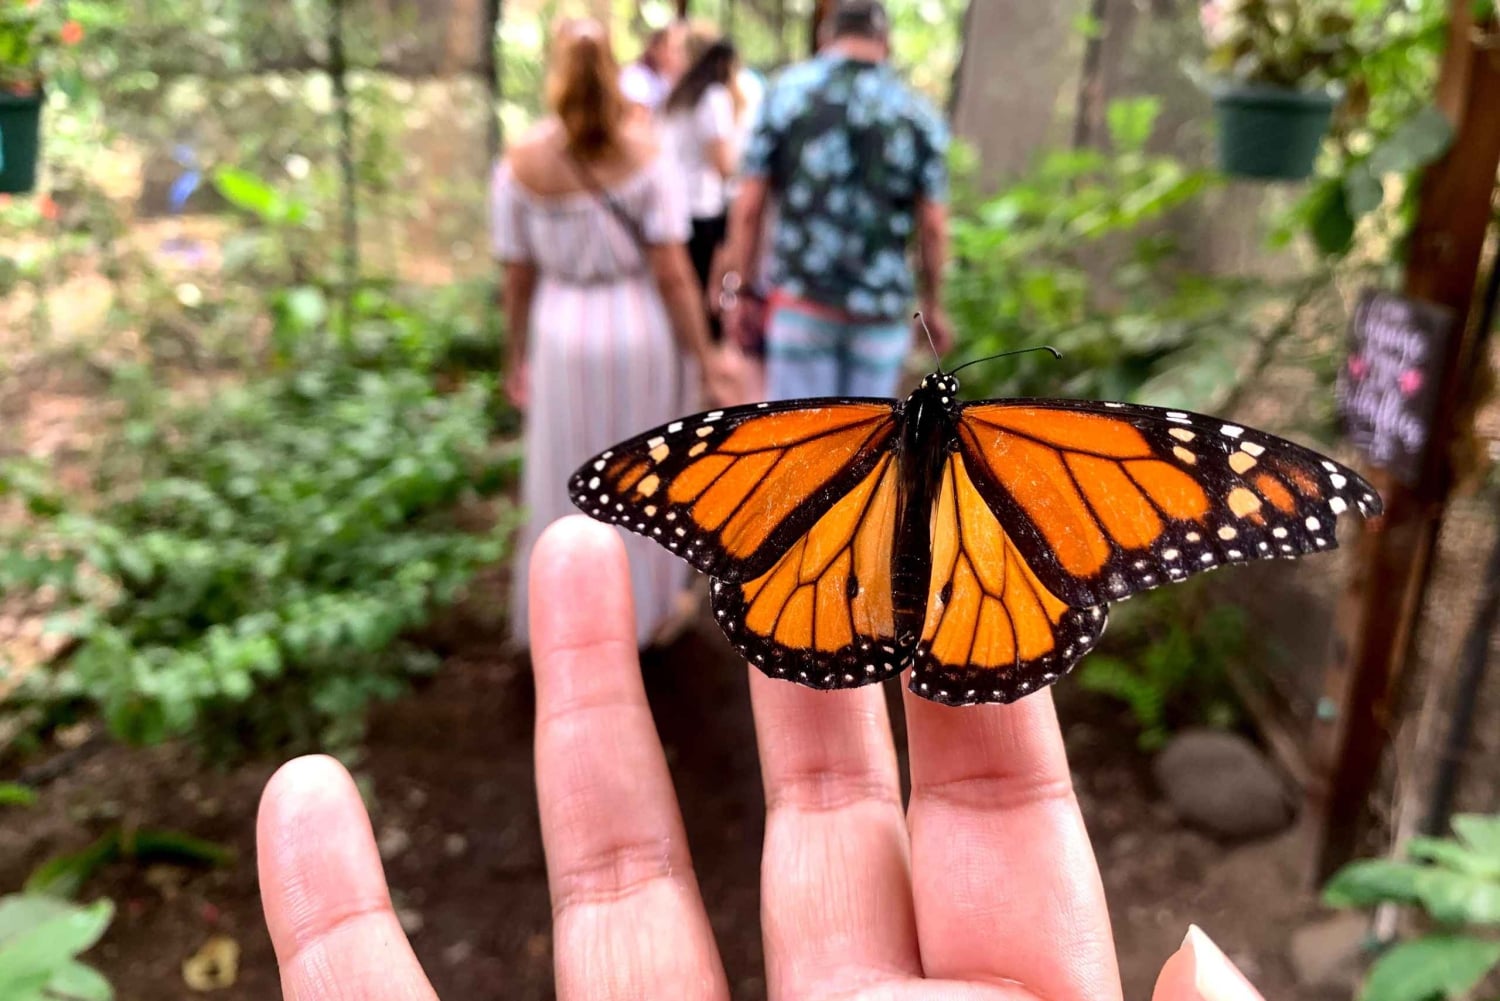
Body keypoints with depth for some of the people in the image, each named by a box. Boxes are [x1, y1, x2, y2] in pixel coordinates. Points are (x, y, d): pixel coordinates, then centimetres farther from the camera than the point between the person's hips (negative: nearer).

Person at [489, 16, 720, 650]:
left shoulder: (519, 164, -8)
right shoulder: (643, 156, -13)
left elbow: (516, 277, -3)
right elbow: (673, 272, -15)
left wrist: (517, 357, 10)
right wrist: (704, 358, -7)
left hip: (564, 338, 1)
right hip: (644, 335, -1)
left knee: (570, 485, 17)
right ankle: (653, 607, 34)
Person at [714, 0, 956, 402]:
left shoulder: (787, 91, 1)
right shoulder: (919, 113, 3)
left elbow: (748, 206, -3)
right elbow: (933, 226, 1)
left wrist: (739, 287, 6)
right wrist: (932, 305, 11)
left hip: (802, 298, -1)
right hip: (883, 308, 1)